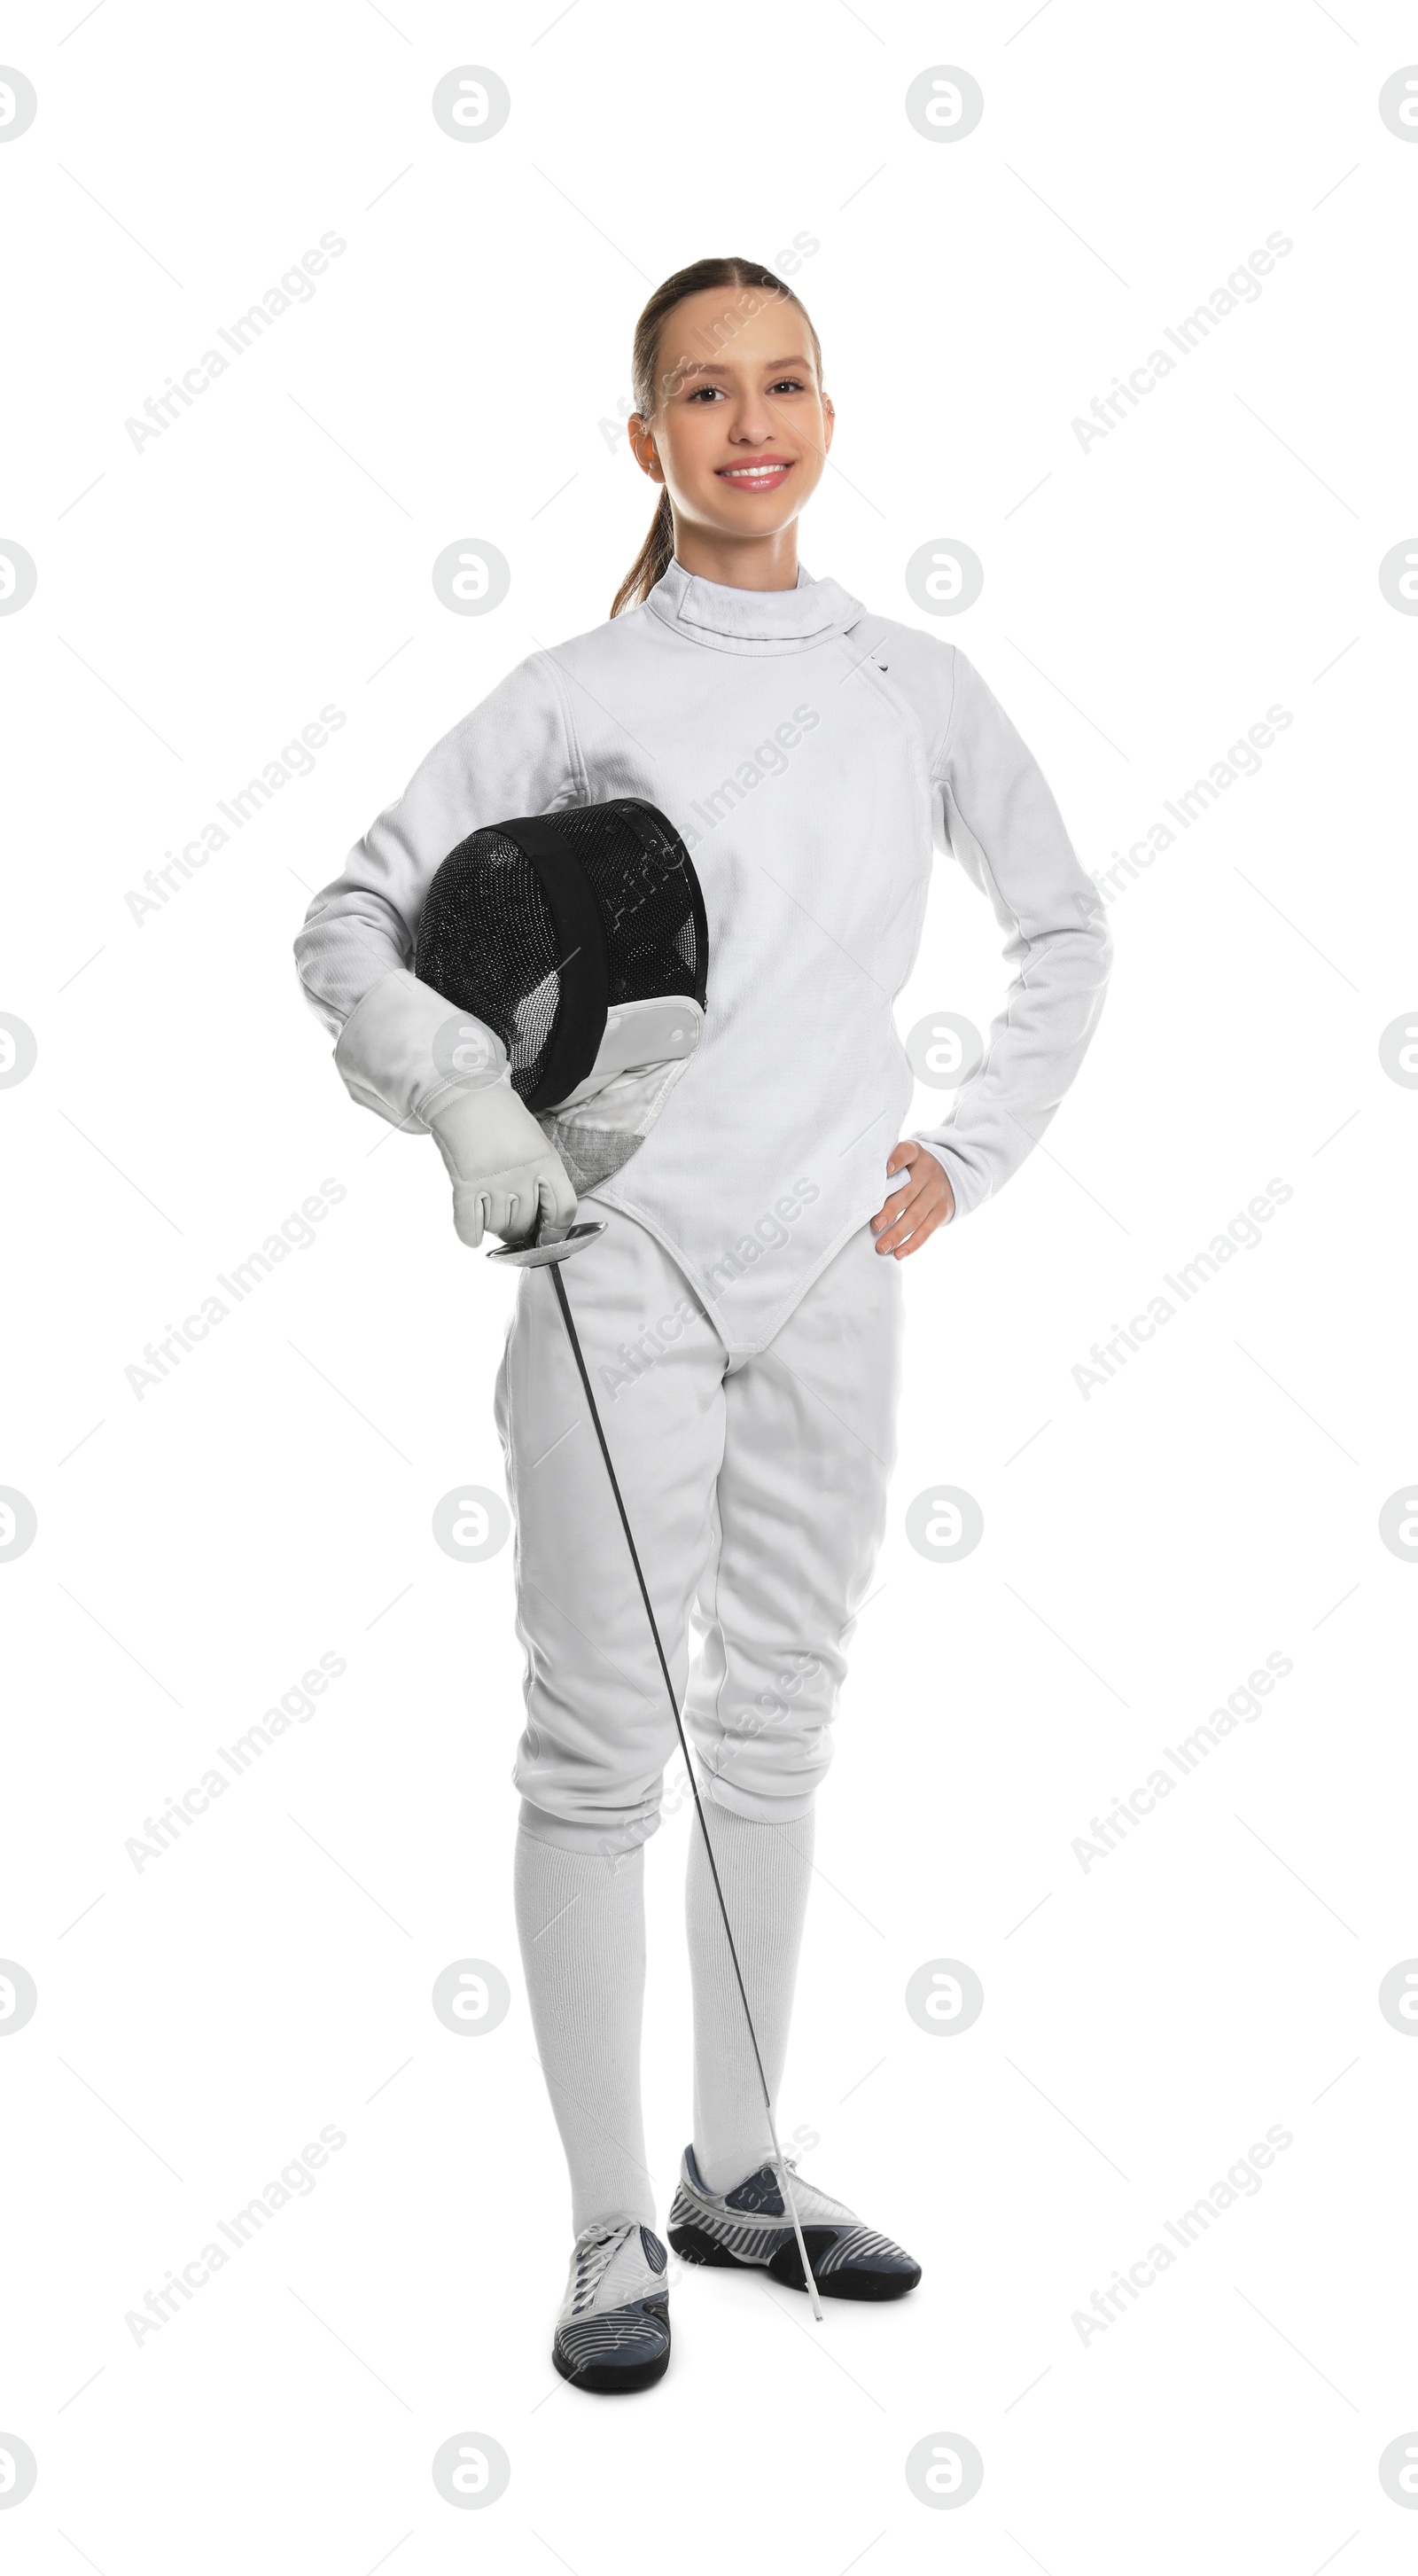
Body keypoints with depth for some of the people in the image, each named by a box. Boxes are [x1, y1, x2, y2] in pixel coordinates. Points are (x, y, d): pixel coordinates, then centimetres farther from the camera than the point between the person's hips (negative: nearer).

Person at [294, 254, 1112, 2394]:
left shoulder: (914, 684, 6)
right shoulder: (578, 695, -2)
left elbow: (1065, 932, 18)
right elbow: (352, 923, 0)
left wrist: (970, 1156, 9)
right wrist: (462, 1108, -16)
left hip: (834, 1275, 4)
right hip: (628, 1271, -3)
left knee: (776, 1730, 12)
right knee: (606, 1747, -1)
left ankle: (737, 2175, 27)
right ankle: (613, 2230, 10)